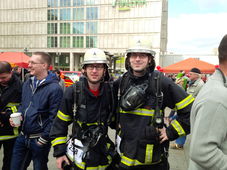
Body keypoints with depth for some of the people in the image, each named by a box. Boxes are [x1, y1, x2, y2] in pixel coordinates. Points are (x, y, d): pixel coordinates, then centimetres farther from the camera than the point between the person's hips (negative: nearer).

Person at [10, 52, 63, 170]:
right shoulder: (27, 83, 5)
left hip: (39, 140, -6)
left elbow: (54, 117, -18)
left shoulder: (54, 88, -19)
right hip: (23, 136, 7)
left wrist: (43, 139, -15)